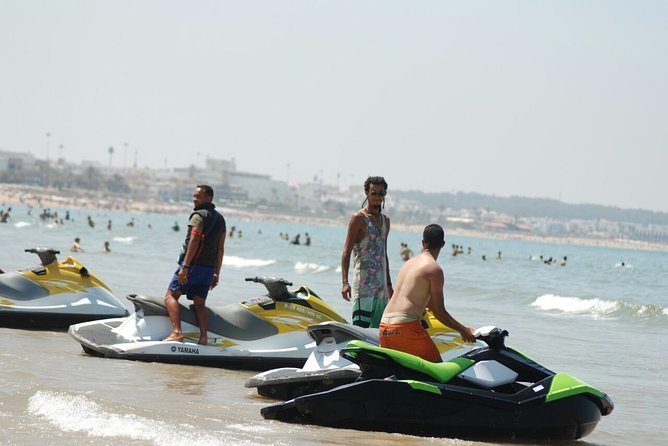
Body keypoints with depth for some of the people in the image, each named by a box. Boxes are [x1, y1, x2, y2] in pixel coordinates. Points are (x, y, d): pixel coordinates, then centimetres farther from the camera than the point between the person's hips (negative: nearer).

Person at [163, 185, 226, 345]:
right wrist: (216, 273, 19)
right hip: (209, 267, 8)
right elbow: (220, 248, 17)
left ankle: (176, 332, -22)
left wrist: (185, 266, -24)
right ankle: (204, 337, -5)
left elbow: (194, 241, -20)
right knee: (199, 303, 10)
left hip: (193, 264, -8)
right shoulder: (220, 218, 17)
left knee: (171, 296, -7)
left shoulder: (199, 215, -9)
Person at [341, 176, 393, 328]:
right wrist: (345, 282, -21)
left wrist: (389, 285, 25)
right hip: (363, 285, -7)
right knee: (360, 328, -15)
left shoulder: (385, 220, 17)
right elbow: (346, 251, -10)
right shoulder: (359, 218, -4)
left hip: (381, 286, 7)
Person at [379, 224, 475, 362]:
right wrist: (463, 330, 10)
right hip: (406, 326, -7)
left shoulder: (409, 263, 21)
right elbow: (439, 312, -3)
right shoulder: (434, 269, -4)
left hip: (384, 326, 7)